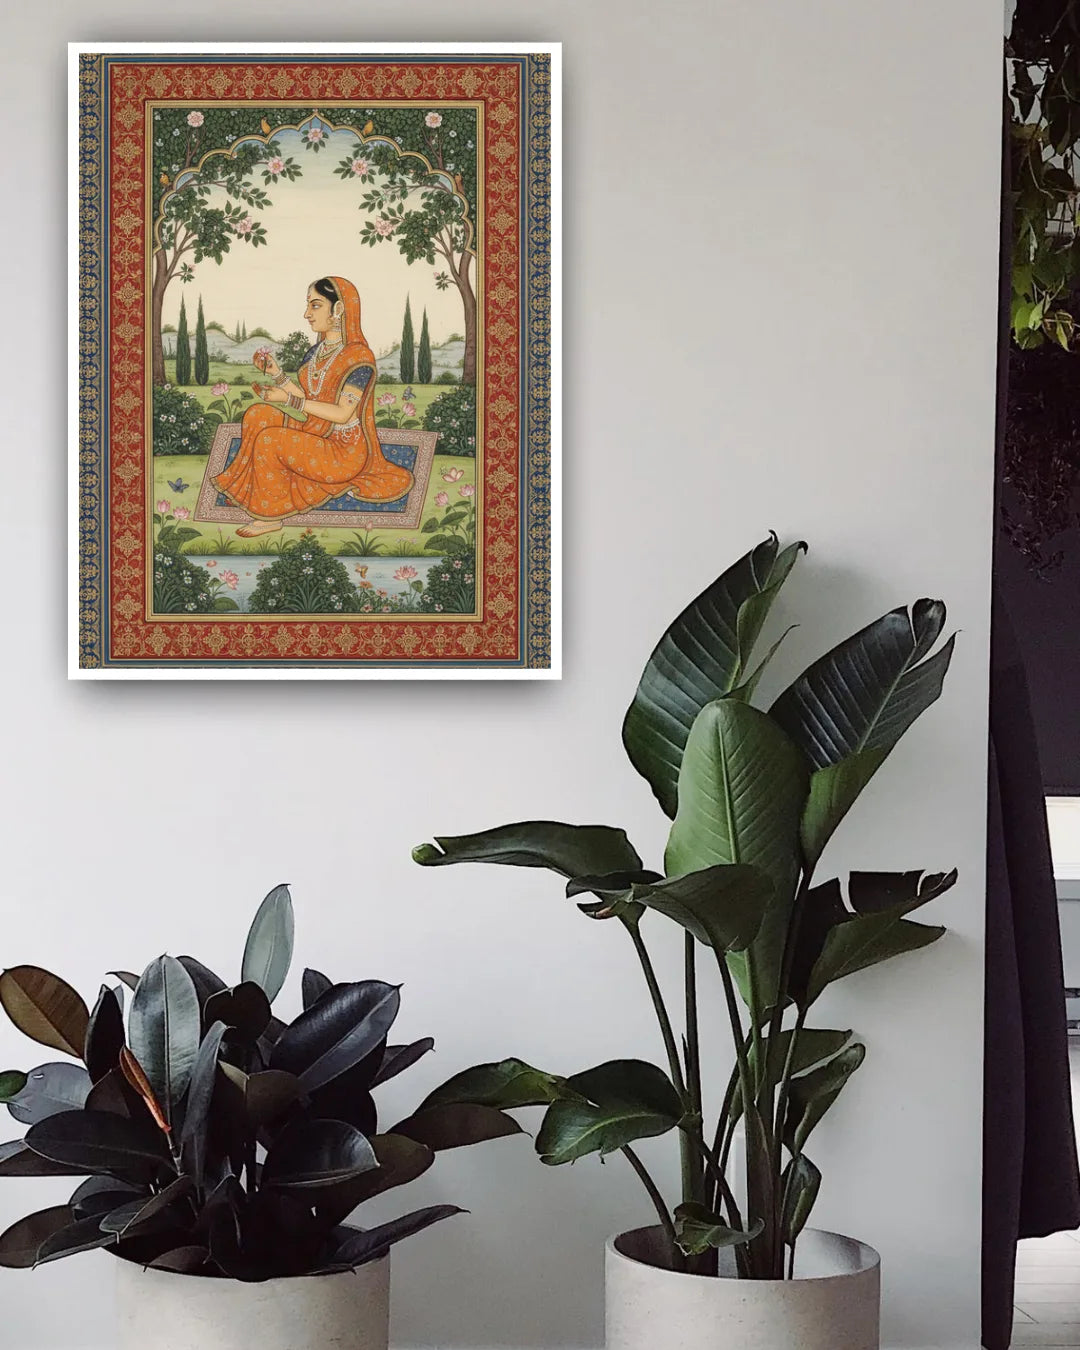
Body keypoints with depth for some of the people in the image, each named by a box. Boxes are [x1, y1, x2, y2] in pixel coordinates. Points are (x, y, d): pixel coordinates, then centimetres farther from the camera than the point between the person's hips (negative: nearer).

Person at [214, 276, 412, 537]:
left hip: (345, 451, -9)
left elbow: (343, 414, -22)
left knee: (269, 438, -24)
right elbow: (307, 399, 10)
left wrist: (290, 400, -23)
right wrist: (276, 373, -3)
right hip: (316, 435, 9)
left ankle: (271, 515, -9)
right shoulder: (316, 352, 9)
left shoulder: (358, 356, -18)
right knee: (259, 414, -5)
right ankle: (249, 493, 4)